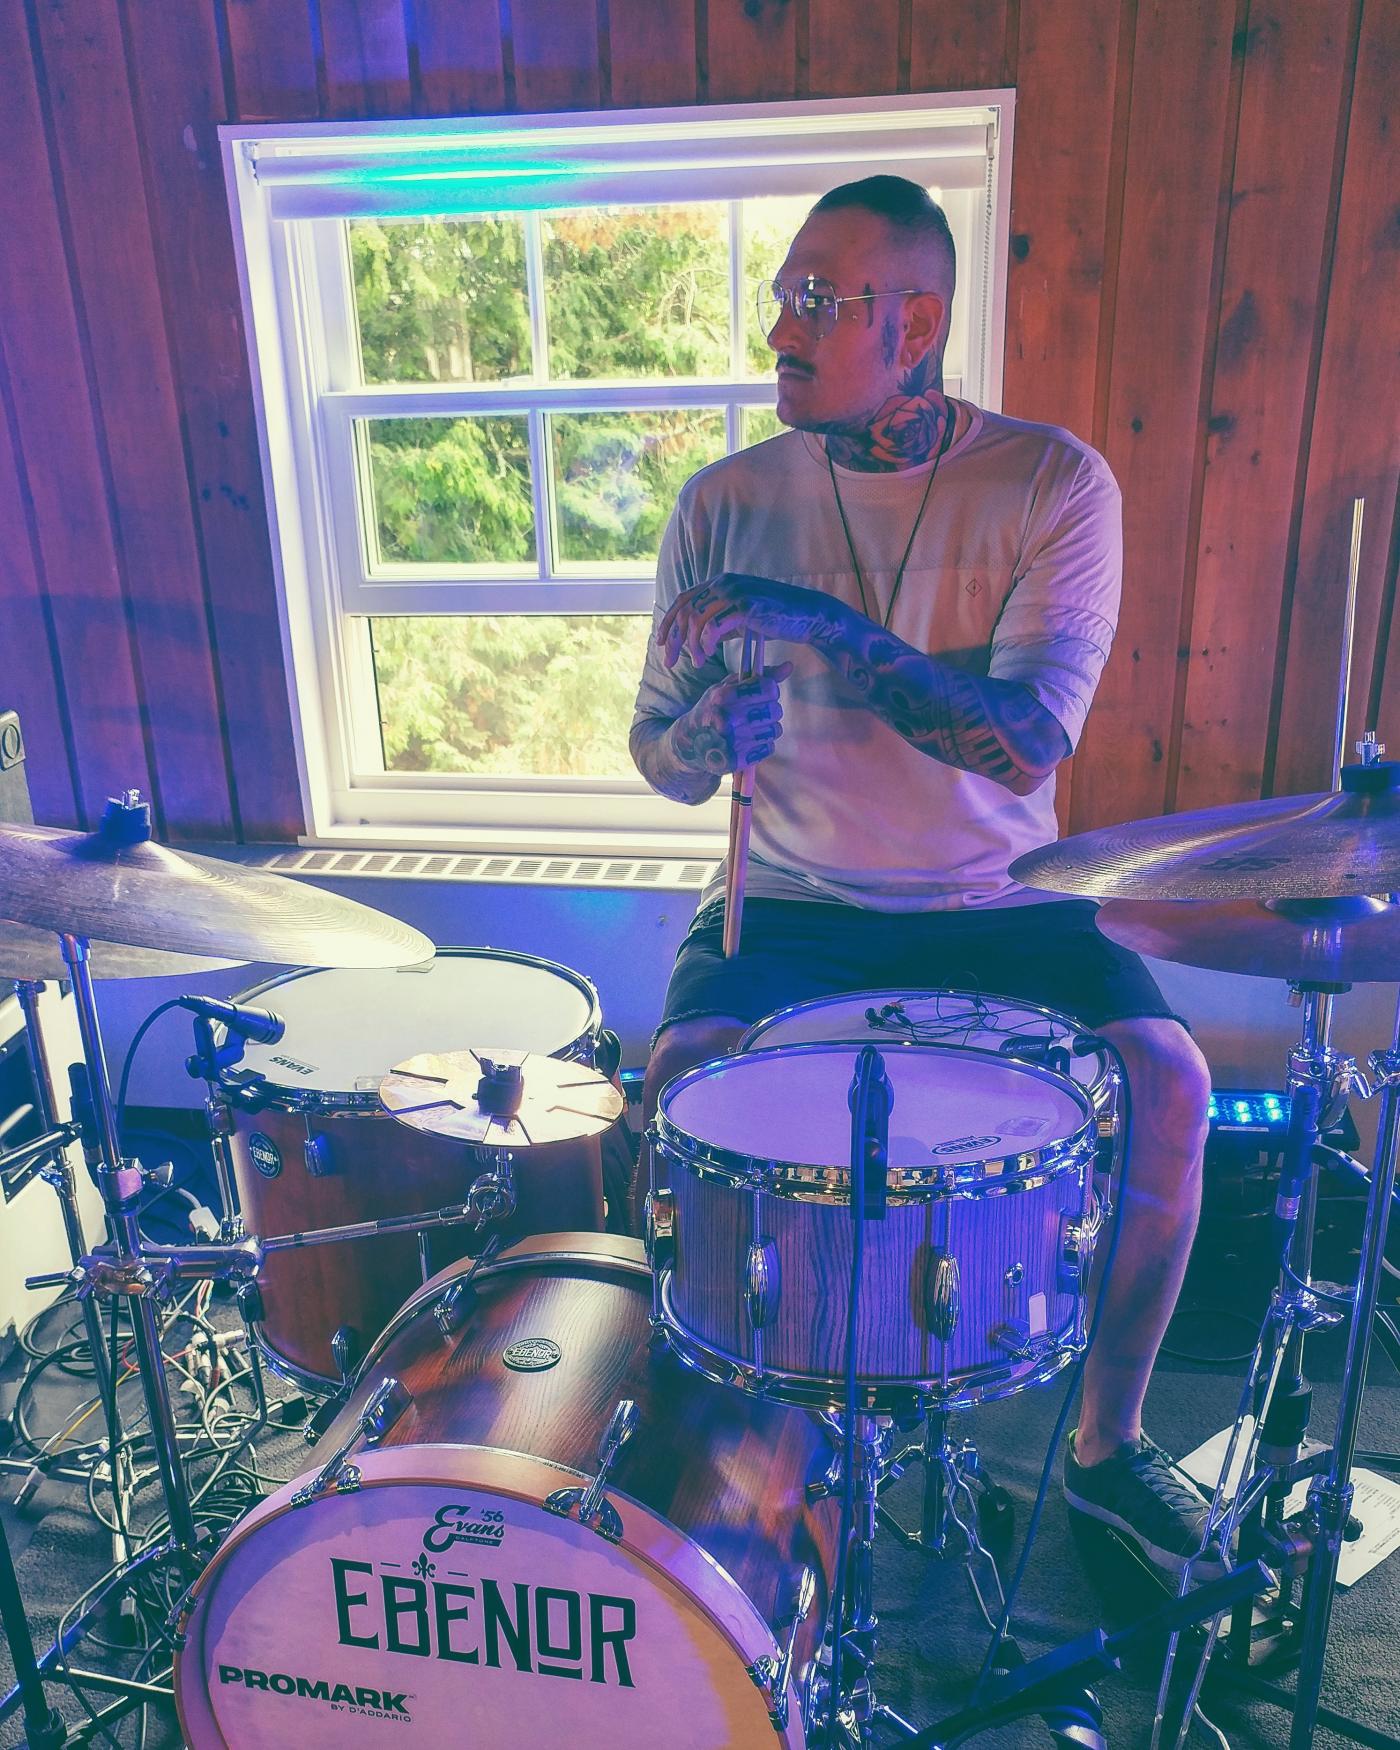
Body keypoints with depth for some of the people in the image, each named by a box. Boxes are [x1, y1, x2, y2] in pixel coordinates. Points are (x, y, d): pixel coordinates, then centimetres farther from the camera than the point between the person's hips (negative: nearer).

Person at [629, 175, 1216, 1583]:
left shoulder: (1051, 483, -6)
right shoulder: (726, 503, 0)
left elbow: (1033, 738, -19)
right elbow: (661, 758, 3)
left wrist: (825, 625, -29)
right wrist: (715, 724, -22)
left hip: (996, 903, 0)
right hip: (791, 902, 1)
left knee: (1164, 1082, -20)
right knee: (683, 1081, -25)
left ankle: (1108, 1440, 8)